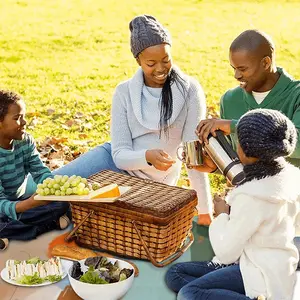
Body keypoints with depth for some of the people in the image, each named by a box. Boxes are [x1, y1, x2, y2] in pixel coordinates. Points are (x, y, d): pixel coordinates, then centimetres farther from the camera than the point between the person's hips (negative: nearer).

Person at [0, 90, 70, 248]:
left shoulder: (26, 141, -5)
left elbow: (41, 172, -9)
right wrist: (30, 204, -48)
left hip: (21, 201, 6)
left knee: (62, 202, -14)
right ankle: (50, 224, -21)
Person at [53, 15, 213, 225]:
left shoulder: (189, 90, -17)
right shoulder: (125, 92, -10)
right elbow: (120, 154, -13)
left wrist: (205, 211, -19)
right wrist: (147, 156, -36)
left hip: (150, 183, -2)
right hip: (118, 163, 3)